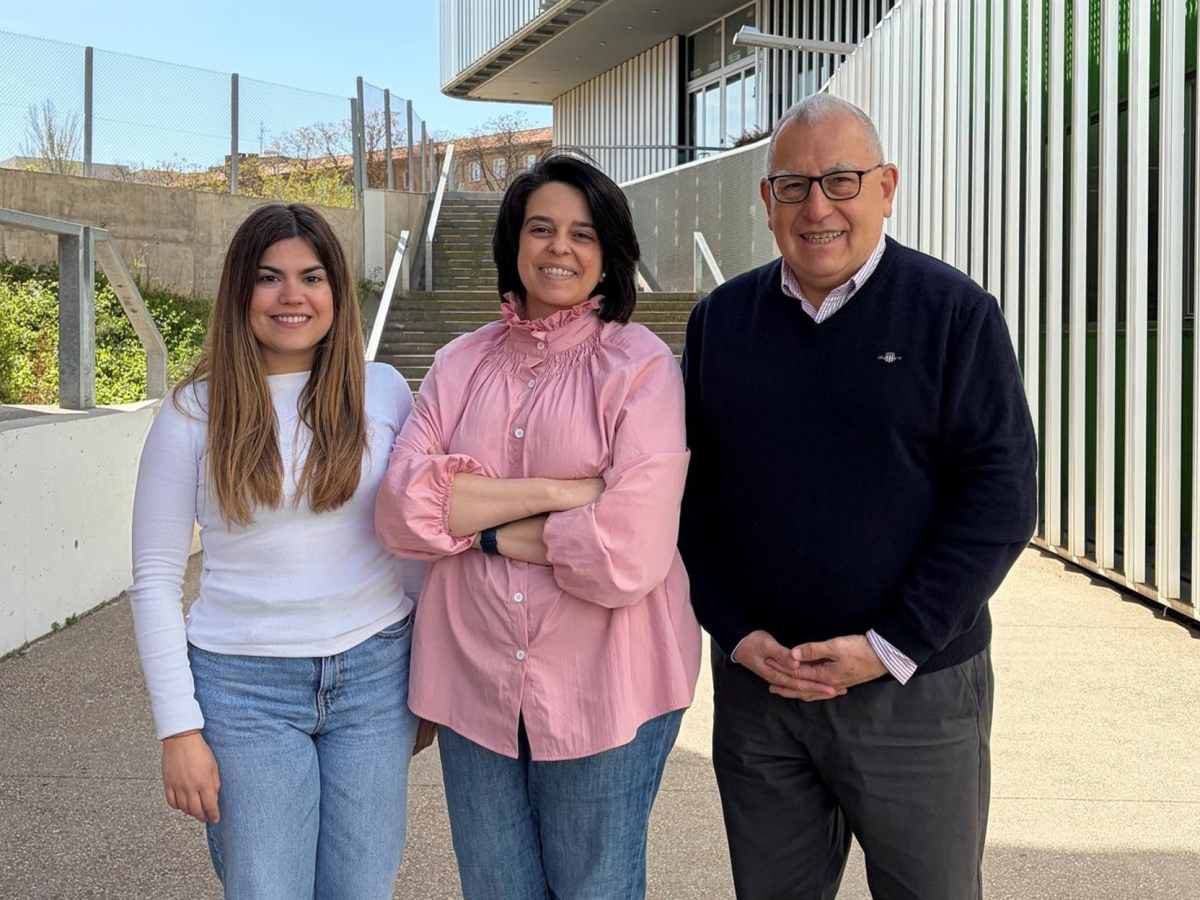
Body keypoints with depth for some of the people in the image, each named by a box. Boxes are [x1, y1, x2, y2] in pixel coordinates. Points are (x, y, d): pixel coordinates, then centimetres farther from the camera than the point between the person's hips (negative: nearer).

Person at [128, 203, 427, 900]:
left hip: (376, 676, 2)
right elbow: (156, 579, -2)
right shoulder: (195, 413, -4)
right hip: (246, 686, -1)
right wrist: (179, 729, -6)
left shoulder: (384, 391, 0)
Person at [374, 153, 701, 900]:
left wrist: (484, 524, -8)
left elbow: (627, 558, -19)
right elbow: (402, 510, -8)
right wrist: (554, 489, -16)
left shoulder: (642, 367, -8)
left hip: (605, 688, -4)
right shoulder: (460, 365, 5)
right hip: (474, 681, 4)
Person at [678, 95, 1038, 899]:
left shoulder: (955, 313, -5)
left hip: (915, 688, -3)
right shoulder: (721, 320, 6)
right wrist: (734, 633, -5)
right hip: (754, 681, 3)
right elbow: (688, 487, 6)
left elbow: (1001, 494, -10)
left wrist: (891, 647, -15)